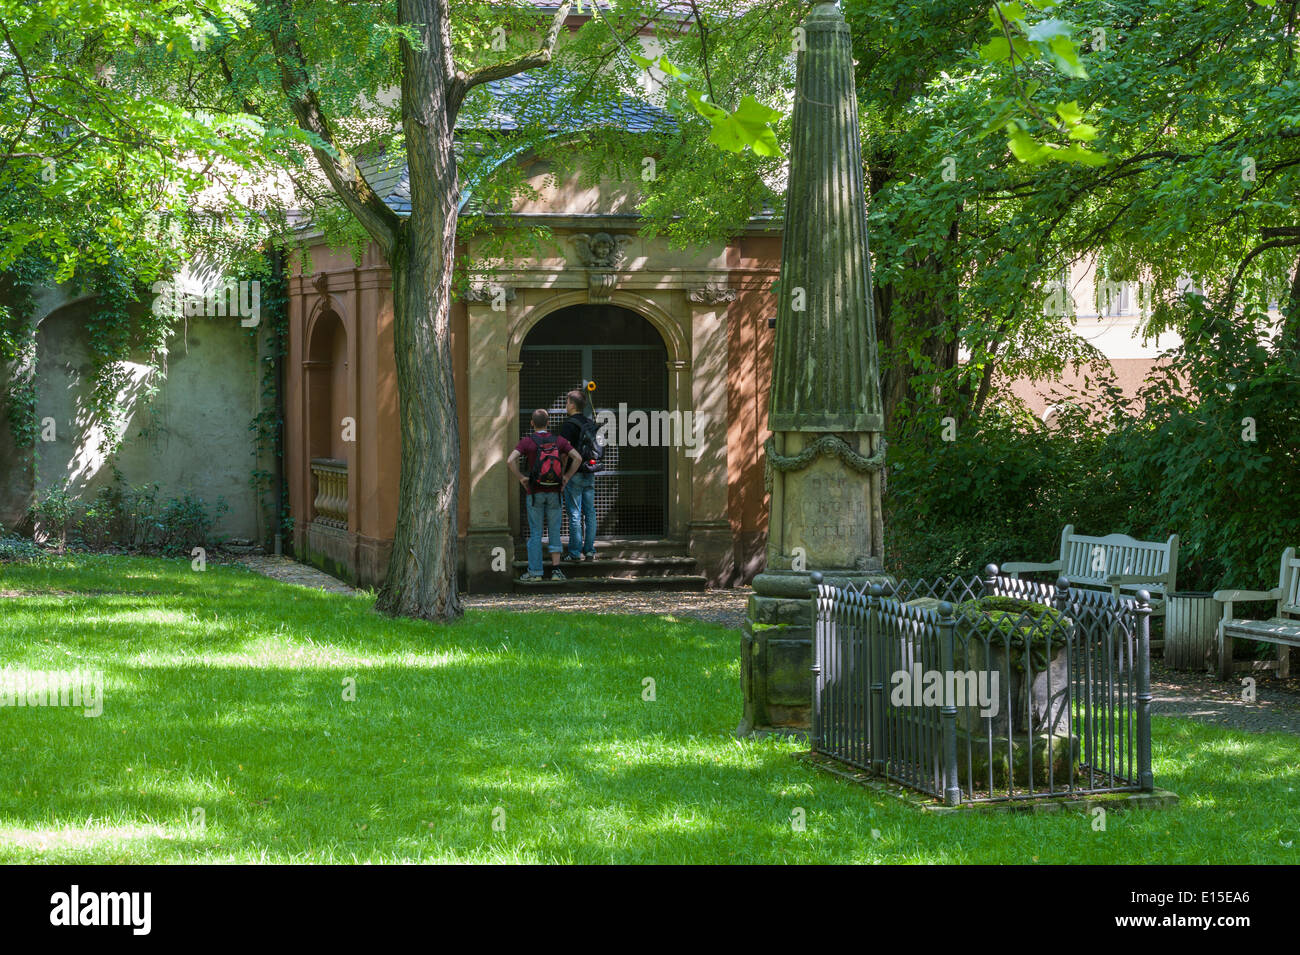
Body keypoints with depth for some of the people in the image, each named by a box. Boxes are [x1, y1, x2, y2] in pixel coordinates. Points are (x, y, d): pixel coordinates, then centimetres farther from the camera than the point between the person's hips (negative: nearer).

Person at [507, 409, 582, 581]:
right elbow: (578, 458, -5)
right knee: (554, 531, 9)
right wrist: (566, 477, 1)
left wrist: (521, 478, -7)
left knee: (535, 532, 4)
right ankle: (556, 569, 3)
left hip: (535, 492, -2)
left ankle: (535, 571, 4)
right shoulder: (558, 440, 1)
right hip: (554, 492, 2)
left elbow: (510, 461, -19)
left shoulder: (527, 441, -6)